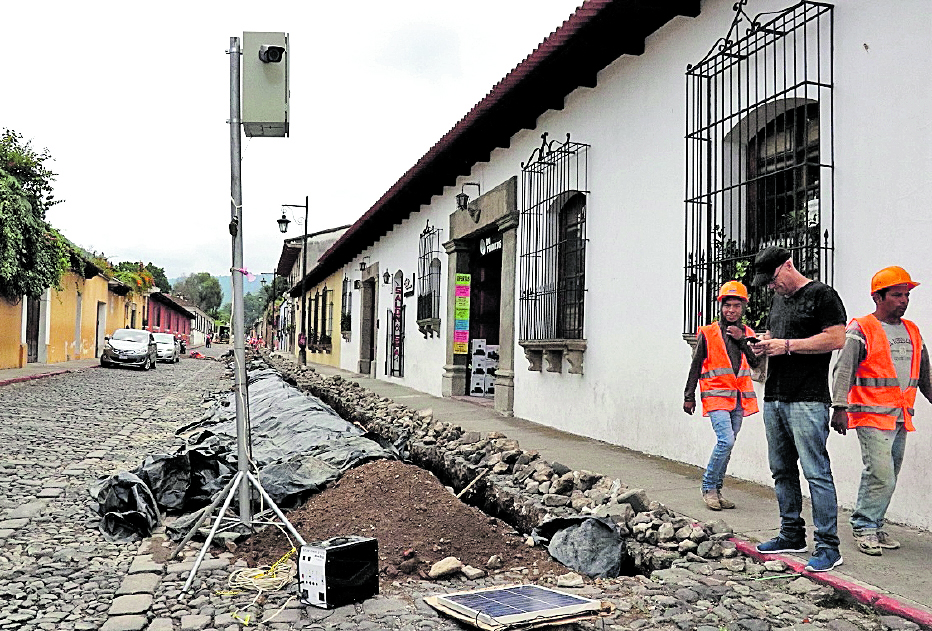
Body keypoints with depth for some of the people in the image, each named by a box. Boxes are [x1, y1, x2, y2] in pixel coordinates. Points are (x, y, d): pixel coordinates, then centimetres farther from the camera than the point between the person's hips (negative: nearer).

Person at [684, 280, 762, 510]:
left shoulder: (748, 333, 11)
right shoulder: (708, 333, -1)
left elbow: (756, 363, 0)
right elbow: (696, 366, 2)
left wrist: (742, 340, -10)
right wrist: (689, 397, 2)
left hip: (739, 397, 5)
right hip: (717, 395, -5)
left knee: (727, 444, 8)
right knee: (726, 440, -17)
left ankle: (716, 490, 18)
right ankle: (708, 487, -2)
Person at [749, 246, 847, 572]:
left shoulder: (821, 294, -5)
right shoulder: (778, 299, 21)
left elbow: (836, 338, -14)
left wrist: (787, 345, -15)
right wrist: (765, 343, 6)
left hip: (807, 400, -9)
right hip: (774, 398, 9)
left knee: (816, 472, -8)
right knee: (782, 469, 12)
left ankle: (828, 546, -2)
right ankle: (792, 535, 23)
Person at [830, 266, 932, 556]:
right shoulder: (861, 330, -6)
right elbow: (844, 370, -13)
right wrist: (840, 407, -21)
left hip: (901, 418, 7)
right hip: (872, 415, -7)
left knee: (887, 478, 9)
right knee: (881, 477, -12)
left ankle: (873, 526, 19)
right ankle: (864, 527, 1)